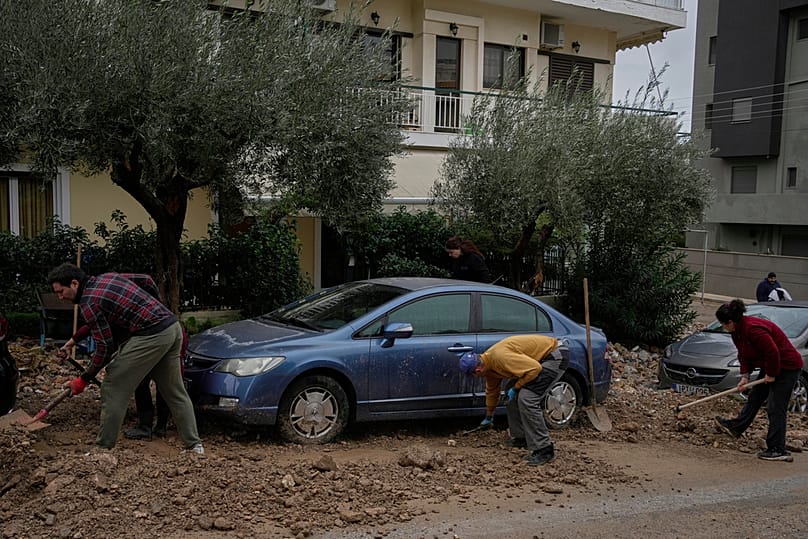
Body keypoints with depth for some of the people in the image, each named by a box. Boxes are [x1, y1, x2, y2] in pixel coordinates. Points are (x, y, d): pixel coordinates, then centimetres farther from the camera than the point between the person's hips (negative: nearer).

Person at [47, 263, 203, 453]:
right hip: (173, 327, 9)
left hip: (151, 335, -9)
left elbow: (105, 347, -8)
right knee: (174, 392, 15)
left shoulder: (88, 303, -8)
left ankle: (103, 447, 7)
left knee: (113, 389, 1)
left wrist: (84, 379, 5)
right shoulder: (109, 277, 17)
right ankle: (194, 445, 17)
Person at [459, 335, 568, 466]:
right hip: (540, 358, 10)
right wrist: (488, 417, 34)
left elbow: (535, 369, -29)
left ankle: (543, 450, -14)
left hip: (555, 356, -10)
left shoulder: (500, 357, -27)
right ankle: (521, 437, 24)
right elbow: (491, 390, 22)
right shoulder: (487, 361, 5)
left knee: (526, 398, -18)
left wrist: (516, 387, -15)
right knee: (514, 395, 13)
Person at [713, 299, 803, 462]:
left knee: (775, 408, -8)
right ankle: (736, 427, 33)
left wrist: (771, 374, -18)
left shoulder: (753, 329, -30)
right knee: (754, 397, 19)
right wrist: (745, 376, -1)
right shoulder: (737, 330, 2)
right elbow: (744, 354, 10)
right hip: (771, 366, 10)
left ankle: (778, 450, -3)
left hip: (786, 366, -10)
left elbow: (772, 352, -30)